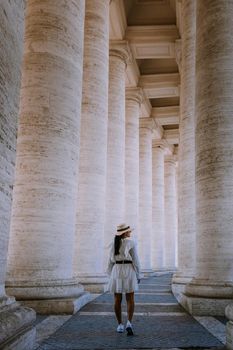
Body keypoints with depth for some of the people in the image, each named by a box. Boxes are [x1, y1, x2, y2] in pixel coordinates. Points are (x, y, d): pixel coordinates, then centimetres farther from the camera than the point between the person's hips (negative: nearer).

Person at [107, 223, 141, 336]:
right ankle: (129, 323, -14)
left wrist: (111, 275, 14)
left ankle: (120, 325, 12)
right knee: (130, 300, 3)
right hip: (129, 272, -3)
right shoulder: (131, 243, -6)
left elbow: (111, 261, 6)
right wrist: (138, 276, 1)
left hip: (117, 271, 3)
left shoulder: (114, 243, 4)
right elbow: (135, 260, -7)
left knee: (117, 300, 10)